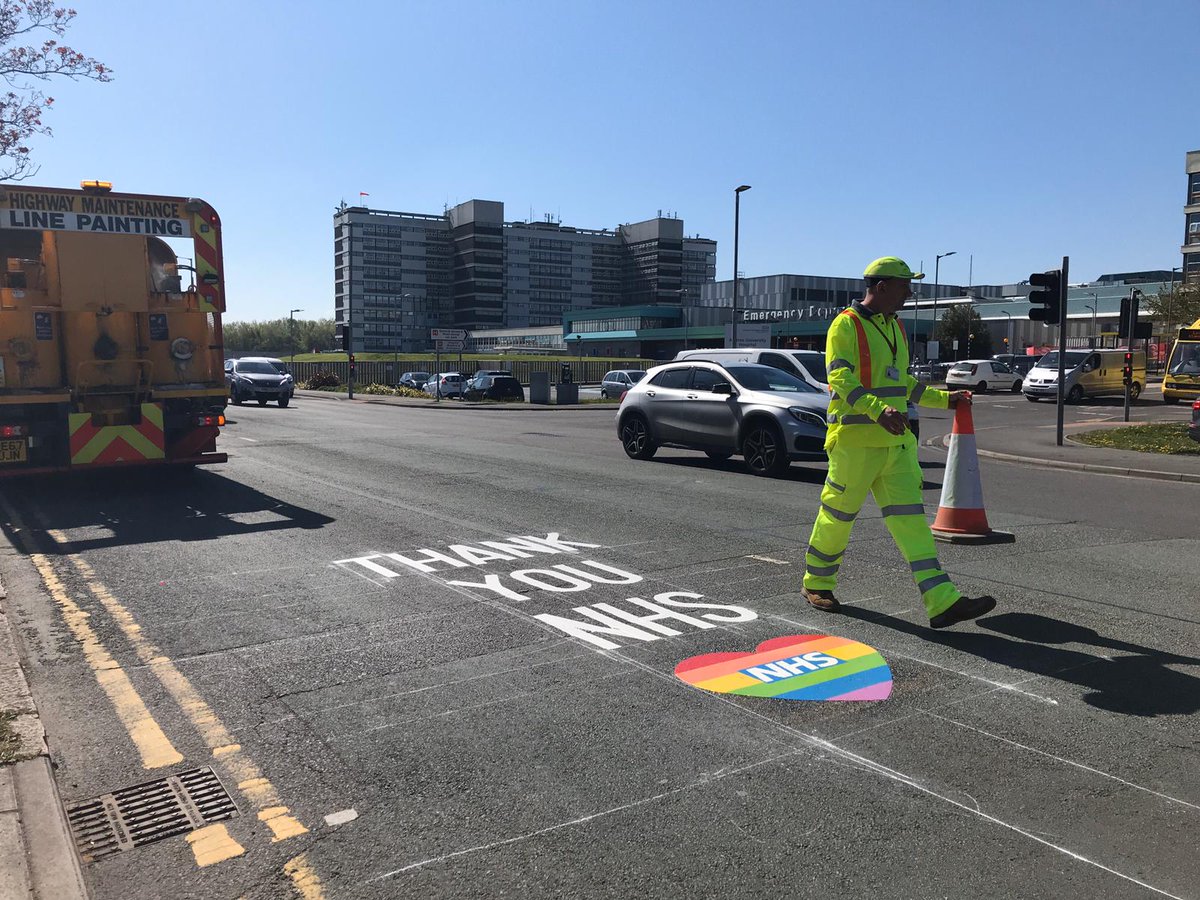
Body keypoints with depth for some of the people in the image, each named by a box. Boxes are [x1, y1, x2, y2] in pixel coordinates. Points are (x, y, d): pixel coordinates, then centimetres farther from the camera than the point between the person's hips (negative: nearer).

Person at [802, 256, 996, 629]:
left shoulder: (895, 326, 18)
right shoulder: (847, 325, -8)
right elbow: (841, 380, -21)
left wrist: (944, 399, 26)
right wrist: (879, 409, -34)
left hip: (895, 441, 7)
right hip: (855, 440, -7)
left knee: (909, 517, 0)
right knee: (838, 514, 4)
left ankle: (942, 602, -4)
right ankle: (816, 584, 24)